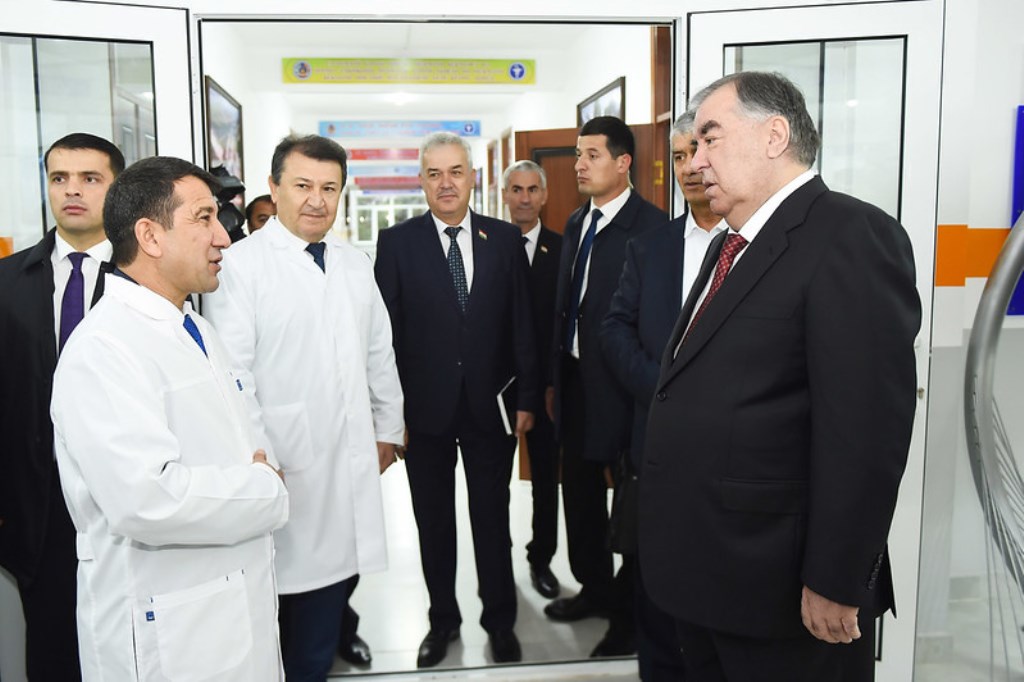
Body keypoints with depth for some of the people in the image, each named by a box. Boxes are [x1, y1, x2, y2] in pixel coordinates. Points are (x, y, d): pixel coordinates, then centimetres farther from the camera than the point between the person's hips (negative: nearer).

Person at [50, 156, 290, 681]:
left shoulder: (196, 331, 11)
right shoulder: (102, 349, -19)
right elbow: (147, 499, -30)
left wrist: (261, 470, -5)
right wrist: (266, 487, -16)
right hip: (167, 633, -8)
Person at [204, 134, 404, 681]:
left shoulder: (356, 263, 13)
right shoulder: (240, 264, -7)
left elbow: (380, 353, 18)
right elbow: (232, 374, -11)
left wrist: (388, 428, 17)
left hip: (352, 464, 5)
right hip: (287, 466, -5)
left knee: (339, 573, 9)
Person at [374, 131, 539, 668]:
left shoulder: (505, 239, 1)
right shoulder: (396, 242, -2)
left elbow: (522, 324, 2)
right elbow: (387, 331, -4)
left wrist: (525, 397, 0)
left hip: (489, 404, 1)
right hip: (425, 407, 0)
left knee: (492, 519, 12)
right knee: (434, 522, 14)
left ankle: (500, 620, 30)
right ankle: (443, 619, 32)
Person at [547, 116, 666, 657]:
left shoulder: (650, 225, -15)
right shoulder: (577, 223, 11)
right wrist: (556, 377, 13)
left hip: (622, 383, -8)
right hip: (575, 376, 8)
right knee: (579, 489, 19)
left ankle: (630, 613, 24)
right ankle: (595, 589, 39)